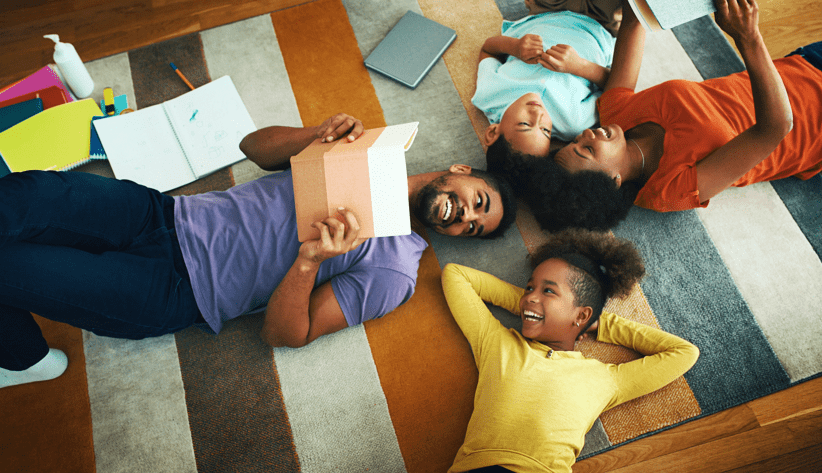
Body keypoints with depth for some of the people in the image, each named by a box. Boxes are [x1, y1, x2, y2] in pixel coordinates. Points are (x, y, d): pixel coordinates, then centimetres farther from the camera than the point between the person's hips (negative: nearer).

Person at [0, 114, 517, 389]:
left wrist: (309, 260, -29)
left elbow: (284, 334, -10)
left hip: (177, 291, -4)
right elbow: (254, 146, 7)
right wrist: (322, 132, -13)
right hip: (168, 214, 5)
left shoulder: (394, 272, -6)